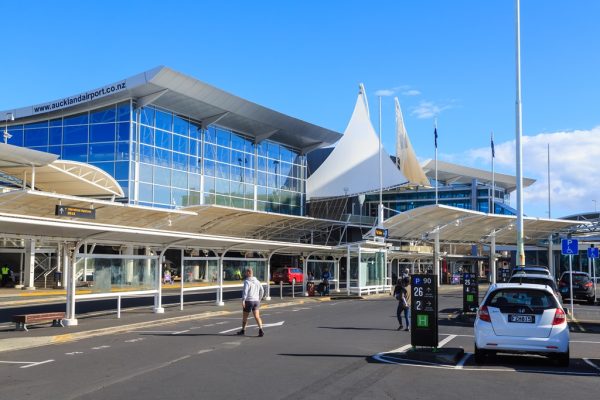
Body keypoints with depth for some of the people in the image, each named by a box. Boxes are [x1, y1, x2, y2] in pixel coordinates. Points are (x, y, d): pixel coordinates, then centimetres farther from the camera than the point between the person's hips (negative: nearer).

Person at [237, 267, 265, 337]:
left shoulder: (247, 281, -11)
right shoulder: (257, 281, 11)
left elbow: (245, 291, -23)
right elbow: (262, 291, 15)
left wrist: (243, 301, -27)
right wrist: (259, 299, 24)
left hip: (248, 301, -5)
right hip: (256, 301, 5)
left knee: (245, 316, 14)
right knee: (257, 317, -4)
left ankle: (243, 330, 29)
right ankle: (260, 330, -24)